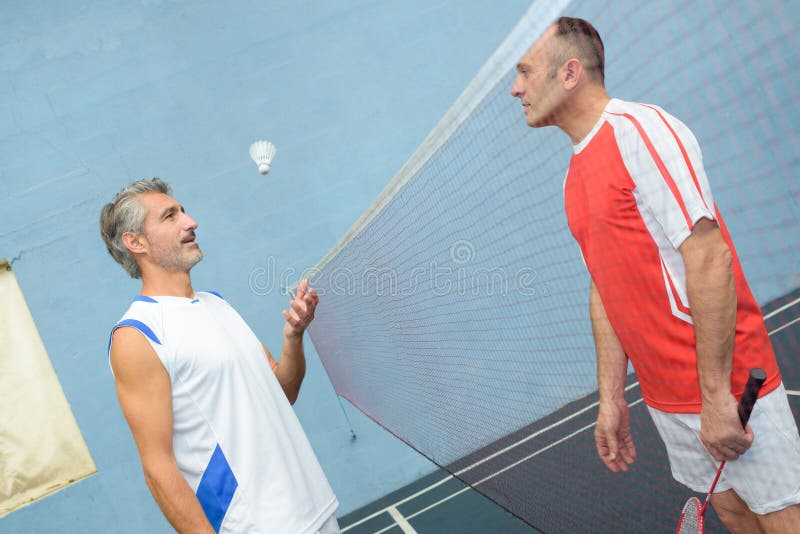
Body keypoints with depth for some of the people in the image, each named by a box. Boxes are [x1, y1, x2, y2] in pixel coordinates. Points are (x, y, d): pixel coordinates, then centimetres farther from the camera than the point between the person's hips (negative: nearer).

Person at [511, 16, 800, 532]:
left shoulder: (639, 129, -15)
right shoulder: (575, 176, 11)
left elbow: (709, 259, -21)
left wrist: (716, 395, -21)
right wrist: (611, 398, 12)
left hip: (728, 391, -7)